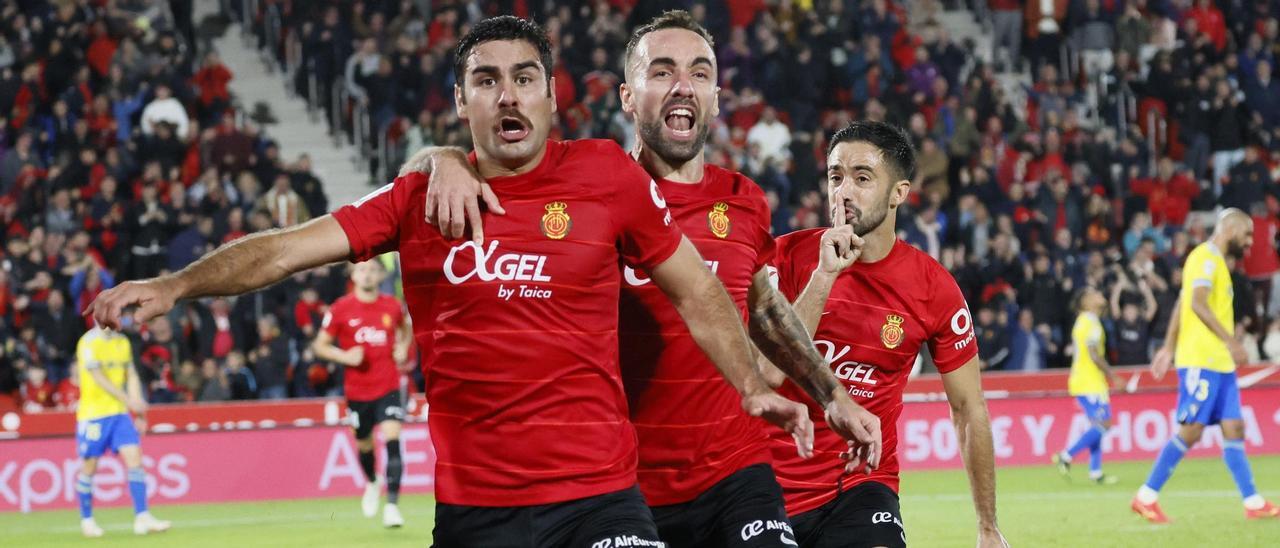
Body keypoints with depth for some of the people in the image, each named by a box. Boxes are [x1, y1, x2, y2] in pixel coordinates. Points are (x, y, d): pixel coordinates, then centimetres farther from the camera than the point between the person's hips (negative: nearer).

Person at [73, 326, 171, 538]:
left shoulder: (122, 342, 10)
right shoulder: (89, 342, -10)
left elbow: (131, 376, 13)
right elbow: (99, 378, -17)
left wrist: (139, 410, 7)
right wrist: (128, 400, -22)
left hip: (119, 412, 5)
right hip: (93, 414, -5)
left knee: (134, 458, -8)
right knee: (89, 467, 4)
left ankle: (142, 518, -11)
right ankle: (86, 520, 19)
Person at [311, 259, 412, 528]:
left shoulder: (392, 306, 1)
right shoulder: (340, 309, -5)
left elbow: (405, 328, 23)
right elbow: (320, 345, 1)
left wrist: (403, 348, 3)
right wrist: (345, 356, -16)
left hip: (388, 387, 0)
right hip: (357, 390, 0)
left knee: (393, 439, -18)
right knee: (364, 444, 15)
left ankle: (392, 504, -20)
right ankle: (372, 484, 48)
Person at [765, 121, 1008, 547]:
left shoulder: (934, 288, -5)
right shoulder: (789, 256, -6)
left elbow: (969, 412, 3)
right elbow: (768, 372, -18)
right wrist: (824, 275, -22)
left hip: (863, 485, -1)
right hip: (774, 484, 1)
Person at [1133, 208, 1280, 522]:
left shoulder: (1214, 261, 20)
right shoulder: (1206, 258, -10)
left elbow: (1182, 304, 24)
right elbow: (1198, 304, -23)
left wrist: (1170, 348, 23)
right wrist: (1231, 342, -28)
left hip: (1219, 363, 10)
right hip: (1201, 361, -10)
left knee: (1234, 429, 5)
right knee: (1191, 431, -10)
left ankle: (1253, 503, 3)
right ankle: (1146, 497, -4)